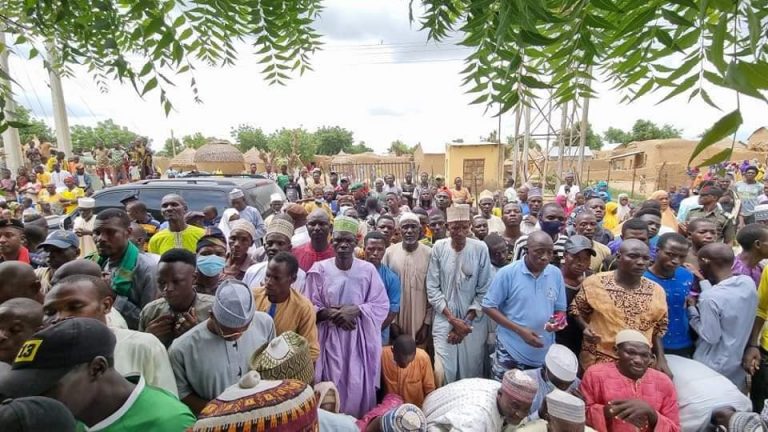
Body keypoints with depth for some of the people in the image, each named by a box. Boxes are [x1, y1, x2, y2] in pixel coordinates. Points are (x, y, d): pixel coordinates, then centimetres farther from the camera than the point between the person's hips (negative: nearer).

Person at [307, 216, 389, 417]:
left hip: (359, 337, 0)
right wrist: (331, 313, -19)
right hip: (329, 336, 0)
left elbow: (382, 305, -4)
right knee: (332, 384, 7)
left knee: (358, 385, 6)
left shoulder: (368, 270, -5)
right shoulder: (320, 269, -5)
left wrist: (355, 310, -17)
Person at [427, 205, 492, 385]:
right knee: (442, 373, -1)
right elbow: (432, 289, -4)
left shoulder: (480, 248, -6)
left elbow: (484, 290, -3)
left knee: (471, 373, 12)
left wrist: (467, 321, -8)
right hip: (444, 321, 0)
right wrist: (453, 319, -10)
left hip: (474, 323, 0)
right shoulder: (439, 248, -5)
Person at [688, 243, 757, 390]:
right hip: (738, 361, 6)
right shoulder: (749, 282, -9)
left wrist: (692, 309, -15)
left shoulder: (710, 297, -30)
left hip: (714, 367, -6)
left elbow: (711, 337, -22)